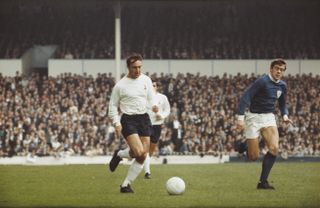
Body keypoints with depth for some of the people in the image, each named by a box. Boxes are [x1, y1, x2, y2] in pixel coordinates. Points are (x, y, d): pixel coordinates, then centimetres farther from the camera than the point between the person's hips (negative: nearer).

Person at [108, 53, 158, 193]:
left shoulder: (146, 80, 7)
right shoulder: (120, 85, -4)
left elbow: (151, 98, 17)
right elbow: (113, 105, 2)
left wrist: (153, 106, -7)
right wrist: (117, 123, -9)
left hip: (144, 119, 5)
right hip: (128, 120, -5)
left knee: (142, 157, -1)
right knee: (139, 152, -22)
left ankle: (126, 185, 9)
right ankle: (119, 155, 10)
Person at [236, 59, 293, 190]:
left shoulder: (282, 86, 7)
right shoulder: (262, 81, -15)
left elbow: (282, 104, 24)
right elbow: (245, 98, -18)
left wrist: (285, 116, 4)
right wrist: (240, 117, -26)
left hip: (269, 117, 5)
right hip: (254, 117, -5)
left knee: (274, 148, -19)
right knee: (253, 157, -7)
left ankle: (263, 182, -10)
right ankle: (244, 145, 32)